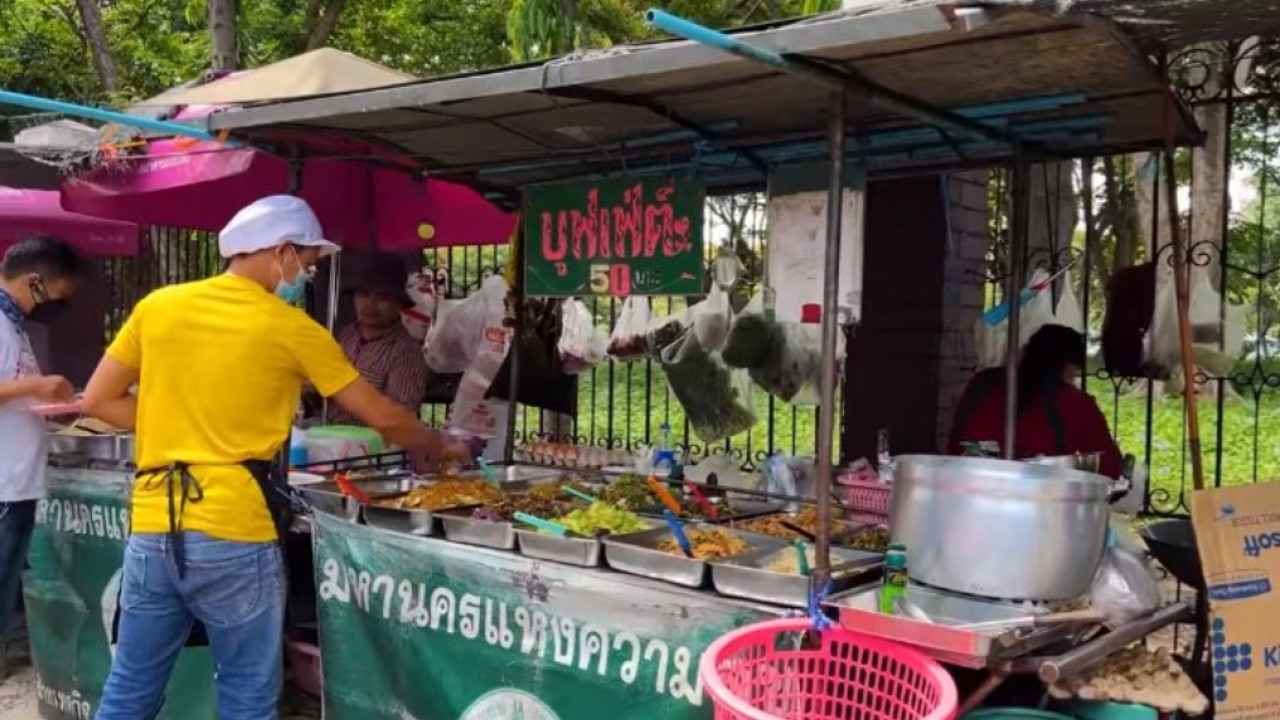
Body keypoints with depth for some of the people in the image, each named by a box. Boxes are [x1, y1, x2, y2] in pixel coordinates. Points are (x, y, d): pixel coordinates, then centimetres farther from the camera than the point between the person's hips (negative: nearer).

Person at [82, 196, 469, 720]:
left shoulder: (158, 305, 6)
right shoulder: (292, 328, -3)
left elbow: (97, 401, 12)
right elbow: (384, 419, 3)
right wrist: (443, 449, 18)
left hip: (152, 530, 5)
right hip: (233, 537, -4)